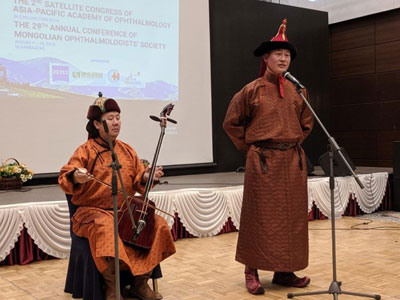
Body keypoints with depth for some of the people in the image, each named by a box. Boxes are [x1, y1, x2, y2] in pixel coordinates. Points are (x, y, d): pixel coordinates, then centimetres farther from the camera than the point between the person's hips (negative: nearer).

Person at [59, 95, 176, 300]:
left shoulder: (127, 150, 12)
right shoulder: (86, 150, -3)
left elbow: (137, 182, 12)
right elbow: (65, 178, -14)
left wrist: (146, 177, -11)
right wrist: (76, 177, -37)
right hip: (93, 211, -5)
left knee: (157, 224, -15)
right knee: (106, 228, -38)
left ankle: (140, 283, -3)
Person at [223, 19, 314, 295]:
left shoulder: (297, 91, 8)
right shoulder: (252, 90, -5)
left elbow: (306, 123, 22)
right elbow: (231, 123, 3)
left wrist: (294, 144, 12)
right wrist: (249, 146, 1)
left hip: (293, 160, 5)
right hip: (263, 161, -5)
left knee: (292, 216, 7)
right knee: (261, 216, 0)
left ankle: (284, 271, 18)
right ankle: (252, 272, 10)